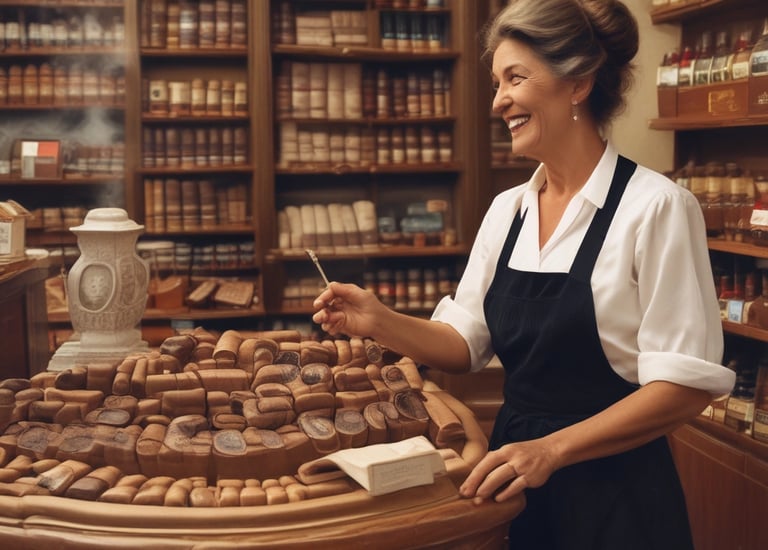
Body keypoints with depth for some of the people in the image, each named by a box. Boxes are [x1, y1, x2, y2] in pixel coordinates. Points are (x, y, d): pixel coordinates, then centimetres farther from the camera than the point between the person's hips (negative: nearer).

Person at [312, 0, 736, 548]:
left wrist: (552, 449, -23)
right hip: (513, 485, 6)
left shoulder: (655, 207, -14)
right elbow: (466, 343, 8)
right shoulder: (506, 209, 4)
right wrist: (381, 322, -9)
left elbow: (687, 383, -17)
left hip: (613, 496, -6)